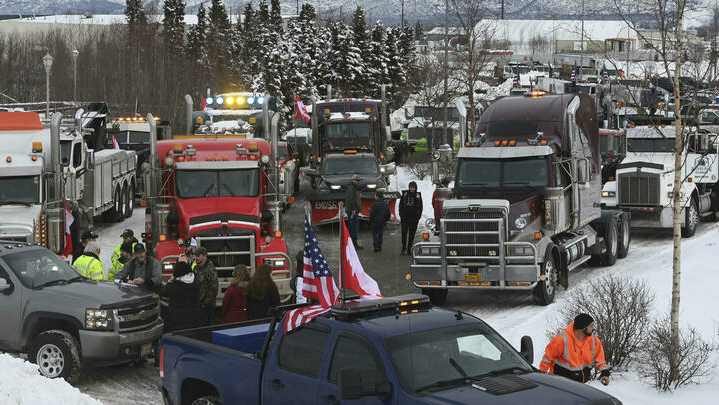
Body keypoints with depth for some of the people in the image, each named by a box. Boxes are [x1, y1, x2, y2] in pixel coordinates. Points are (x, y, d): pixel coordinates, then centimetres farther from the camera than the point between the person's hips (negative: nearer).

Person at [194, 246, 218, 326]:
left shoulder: (210, 270, -15)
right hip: (196, 304, 8)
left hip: (207, 305, -8)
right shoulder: (196, 268, 11)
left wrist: (205, 303, -17)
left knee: (206, 325, -5)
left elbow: (213, 289, -18)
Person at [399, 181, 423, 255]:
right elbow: (401, 205, 5)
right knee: (404, 233, -8)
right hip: (405, 217, -1)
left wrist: (418, 217, 1)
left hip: (414, 218, 1)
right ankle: (404, 248, 1)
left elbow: (420, 207, 10)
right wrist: (401, 215, -3)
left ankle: (409, 249, 12)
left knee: (411, 234, 5)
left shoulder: (418, 196, 5)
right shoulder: (405, 194, 2)